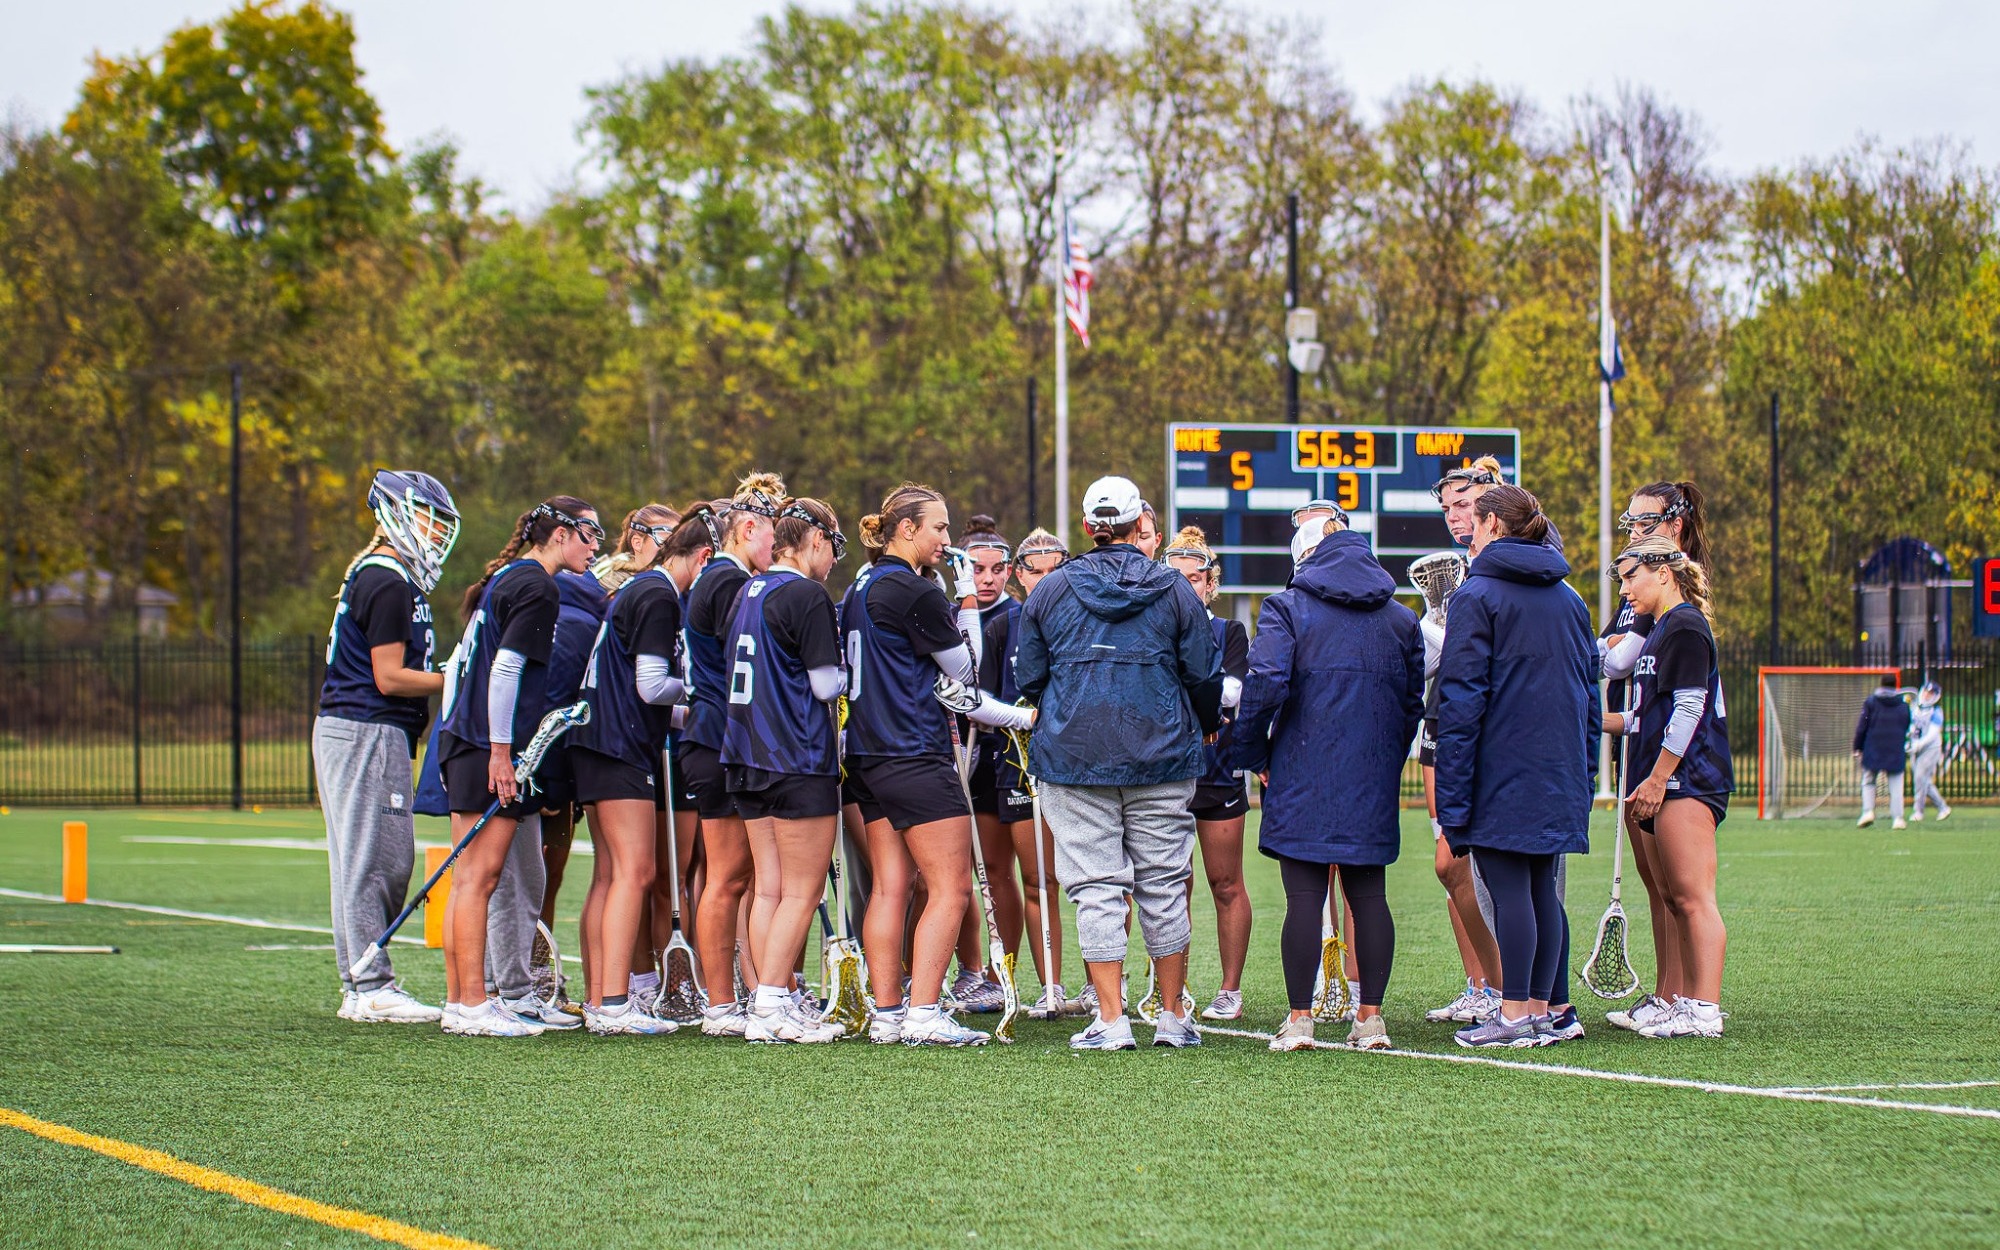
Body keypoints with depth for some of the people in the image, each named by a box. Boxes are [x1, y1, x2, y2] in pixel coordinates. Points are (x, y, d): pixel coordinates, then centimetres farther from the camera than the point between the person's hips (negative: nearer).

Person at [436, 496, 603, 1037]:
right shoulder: (537, 587, -10)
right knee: (479, 876, -8)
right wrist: (501, 750, -19)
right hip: (490, 747, -10)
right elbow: (505, 667, -18)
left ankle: (459, 1001, 13)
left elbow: (461, 662, 21)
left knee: (470, 878, 10)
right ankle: (472, 1004, -7)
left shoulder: (504, 579, 18)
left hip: (465, 739, 10)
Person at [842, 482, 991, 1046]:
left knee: (890, 886, 8)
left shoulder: (859, 589, 14)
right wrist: (966, 603, 2)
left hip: (868, 756, 9)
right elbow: (963, 671, -5)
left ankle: (887, 1014, 6)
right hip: (917, 756, -9)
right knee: (951, 889, -6)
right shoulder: (915, 592, -13)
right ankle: (924, 1014, -12)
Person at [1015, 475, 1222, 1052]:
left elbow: (1029, 678, 6)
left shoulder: (1048, 592, 2)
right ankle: (1172, 1017, 13)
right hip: (1162, 759, 0)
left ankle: (1111, 1020, -3)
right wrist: (1206, 725, 24)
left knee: (1097, 889, 1)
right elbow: (1204, 675, 3)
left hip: (1073, 759, 0)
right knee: (1163, 885, 9)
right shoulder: (1175, 591, 1)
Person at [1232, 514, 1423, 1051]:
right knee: (1369, 896, 7)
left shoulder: (1287, 608, -3)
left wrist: (1250, 752, -3)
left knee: (1304, 897, -2)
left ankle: (1299, 1019, -3)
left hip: (1304, 774, -4)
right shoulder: (1401, 619, 12)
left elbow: (1265, 683, -14)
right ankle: (1371, 1018, 6)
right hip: (1374, 780, 4)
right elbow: (1414, 703, 14)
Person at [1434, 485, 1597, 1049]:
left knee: (1508, 887, -5)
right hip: (1558, 770, 6)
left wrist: (1452, 794, -11)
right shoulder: (1570, 600, 13)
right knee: (1542, 886, 10)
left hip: (1500, 768, -6)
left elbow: (1461, 698, -11)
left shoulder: (1477, 596, -7)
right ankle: (1540, 1011, 11)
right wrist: (1583, 772, 20)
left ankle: (1515, 1015, -5)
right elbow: (1590, 690, 16)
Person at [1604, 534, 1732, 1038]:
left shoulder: (1685, 628, -9)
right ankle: (1687, 1003, 11)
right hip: (1665, 786, 10)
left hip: (1686, 781, -10)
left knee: (1693, 899, -12)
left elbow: (1688, 710, -16)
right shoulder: (1660, 632, 21)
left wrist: (1656, 779, -17)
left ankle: (1704, 1010, -15)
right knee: (1675, 901, 9)